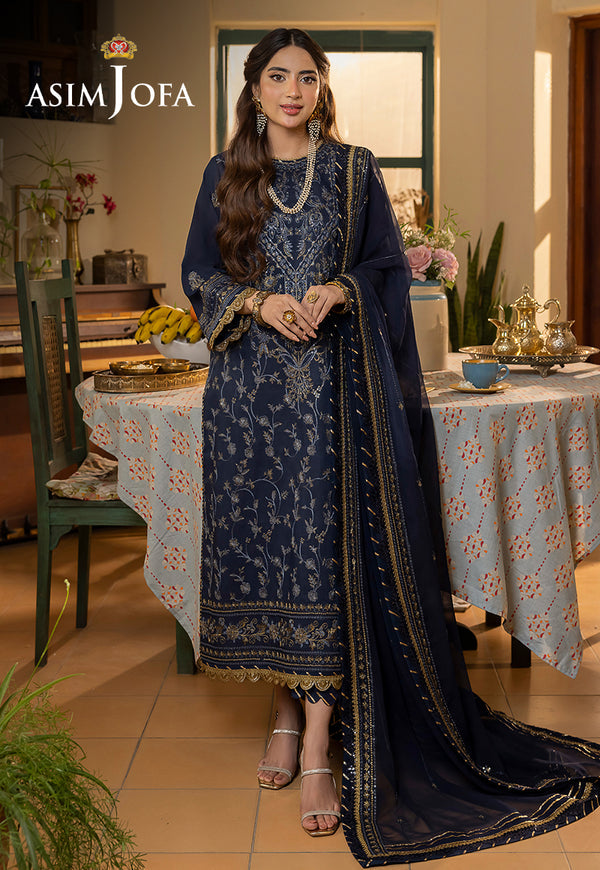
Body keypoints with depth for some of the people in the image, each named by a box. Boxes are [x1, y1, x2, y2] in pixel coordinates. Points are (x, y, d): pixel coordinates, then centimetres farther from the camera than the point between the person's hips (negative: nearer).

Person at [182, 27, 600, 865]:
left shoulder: (354, 170, 7)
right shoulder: (226, 174, 11)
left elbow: (388, 267, 8)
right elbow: (198, 274, 10)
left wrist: (338, 291, -12)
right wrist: (256, 301, -9)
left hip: (328, 385, -2)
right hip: (248, 386, 2)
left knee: (321, 547, -8)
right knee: (260, 539, 3)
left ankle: (320, 748, -7)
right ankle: (290, 707, 21)